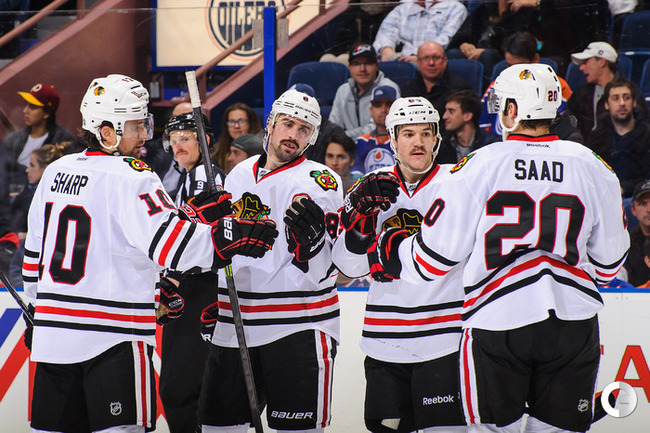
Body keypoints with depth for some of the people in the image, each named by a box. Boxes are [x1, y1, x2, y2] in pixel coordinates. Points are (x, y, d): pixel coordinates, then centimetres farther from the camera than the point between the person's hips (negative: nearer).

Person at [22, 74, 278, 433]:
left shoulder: (56, 171, 12)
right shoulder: (131, 178, -12)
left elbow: (34, 254, 19)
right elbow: (172, 242, -25)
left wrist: (37, 310, 29)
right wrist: (236, 235, -24)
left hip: (52, 332, 7)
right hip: (113, 337, -7)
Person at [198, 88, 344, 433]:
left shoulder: (320, 181, -6)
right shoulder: (240, 175, 13)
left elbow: (318, 270, -15)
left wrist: (310, 236, -34)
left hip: (297, 328, -6)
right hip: (233, 326, 6)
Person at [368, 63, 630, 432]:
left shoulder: (477, 167, -6)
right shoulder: (593, 169, 2)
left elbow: (434, 257, -2)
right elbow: (609, 262, 11)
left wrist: (389, 253, 18)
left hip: (497, 324, -2)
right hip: (573, 325, 2)